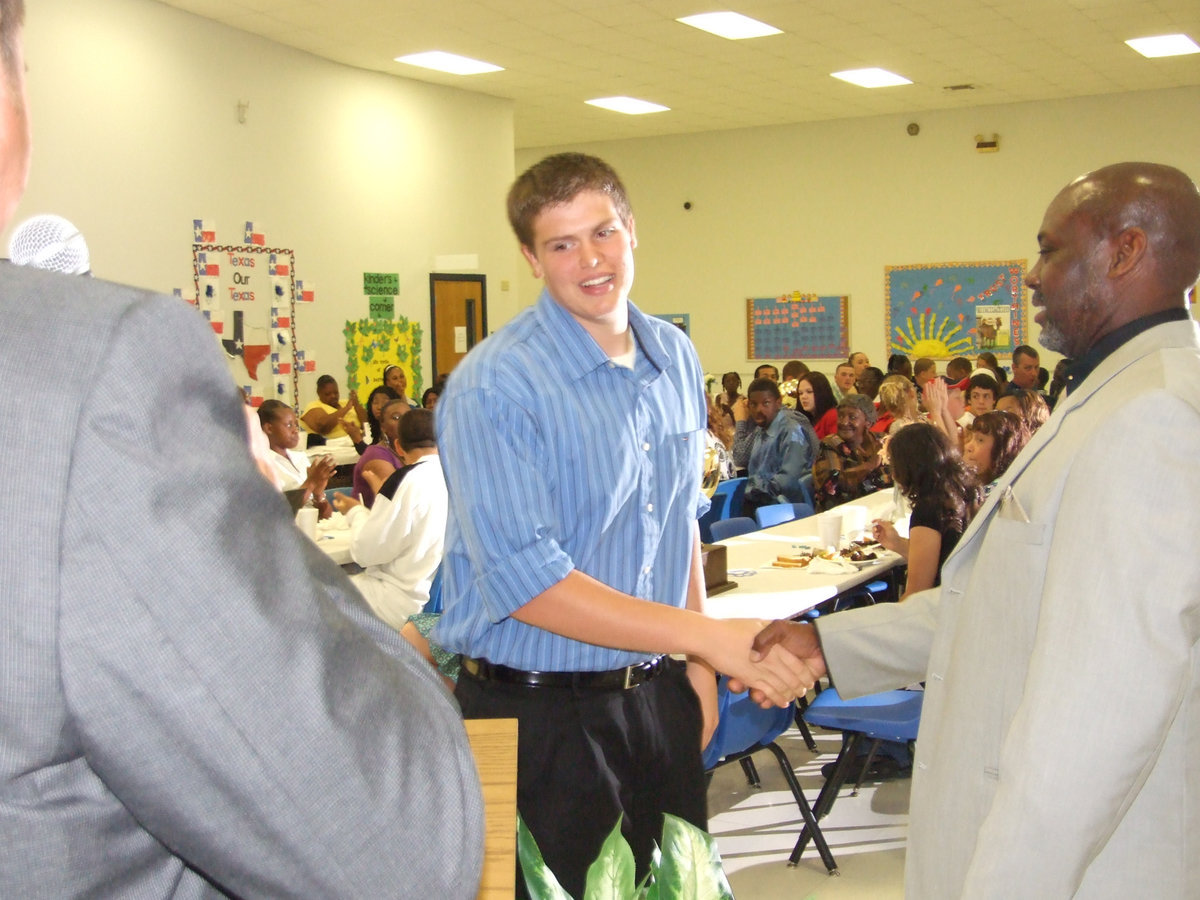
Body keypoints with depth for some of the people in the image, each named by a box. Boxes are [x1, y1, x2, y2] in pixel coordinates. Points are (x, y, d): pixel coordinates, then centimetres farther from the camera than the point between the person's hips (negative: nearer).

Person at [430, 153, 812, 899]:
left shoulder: (677, 358, 6)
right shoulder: (494, 386, -17)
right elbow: (526, 582, -23)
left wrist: (698, 666, 8)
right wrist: (709, 636, -26)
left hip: (658, 693, 6)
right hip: (539, 714, -6)